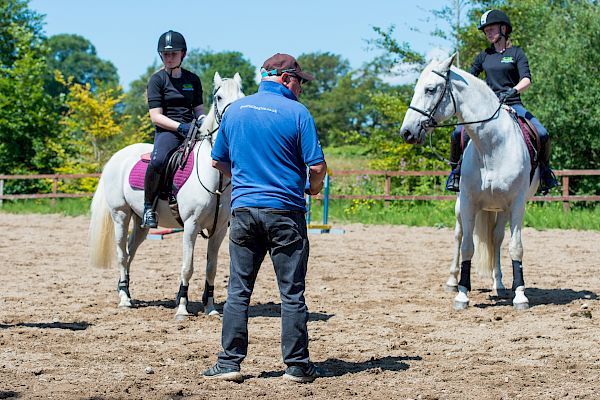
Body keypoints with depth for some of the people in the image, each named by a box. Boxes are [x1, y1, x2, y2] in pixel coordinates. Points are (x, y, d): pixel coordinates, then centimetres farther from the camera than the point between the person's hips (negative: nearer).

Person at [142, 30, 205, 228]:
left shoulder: (193, 79, 17)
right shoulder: (157, 80, 3)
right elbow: (156, 117, -4)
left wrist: (202, 120, -3)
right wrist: (180, 127, -19)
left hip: (191, 129, 5)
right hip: (167, 132, -5)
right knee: (158, 161, -37)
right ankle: (149, 206, -17)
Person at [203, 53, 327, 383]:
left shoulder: (235, 110, 7)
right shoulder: (297, 113, -8)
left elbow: (218, 161, 14)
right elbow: (317, 167, -11)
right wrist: (313, 188, 9)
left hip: (243, 208, 4)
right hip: (285, 211, -4)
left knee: (238, 291, 8)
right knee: (292, 293, 3)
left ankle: (229, 362, 7)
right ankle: (297, 365, 8)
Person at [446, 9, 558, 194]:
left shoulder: (516, 53, 4)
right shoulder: (484, 56, 14)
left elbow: (526, 80, -9)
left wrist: (513, 91, -28)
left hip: (513, 105, -2)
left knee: (542, 134, -21)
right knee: (459, 132, -22)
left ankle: (544, 168, 5)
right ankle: (456, 169, -2)